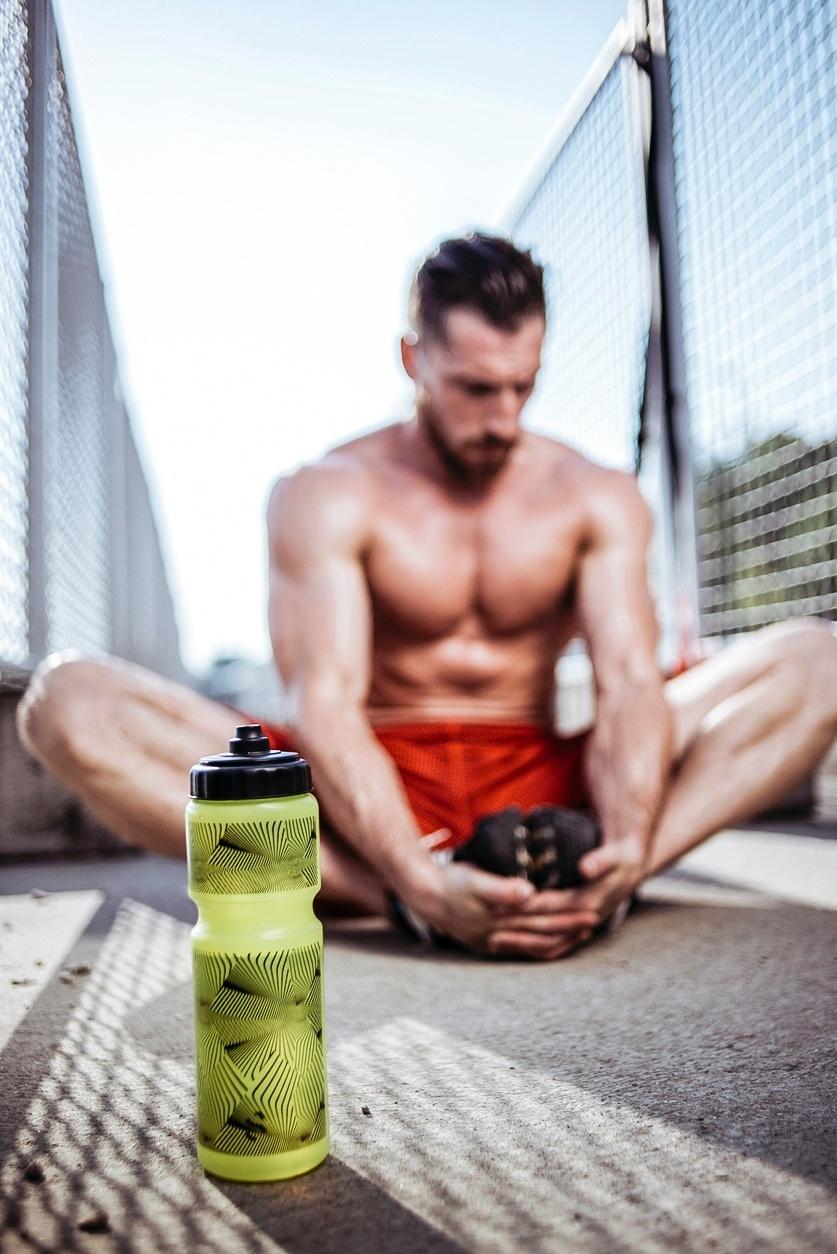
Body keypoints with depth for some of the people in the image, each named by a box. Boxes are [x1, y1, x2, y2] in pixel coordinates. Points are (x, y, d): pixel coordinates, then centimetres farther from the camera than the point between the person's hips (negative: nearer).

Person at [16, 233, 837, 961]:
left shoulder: (597, 500, 4)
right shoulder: (325, 499, -4)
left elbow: (630, 680, -10)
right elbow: (324, 702, -18)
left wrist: (627, 849, -31)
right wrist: (416, 879, -35)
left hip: (544, 789, 2)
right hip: (371, 795, -1)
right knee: (68, 700, -23)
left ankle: (589, 882, -34)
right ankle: (393, 902, -33)